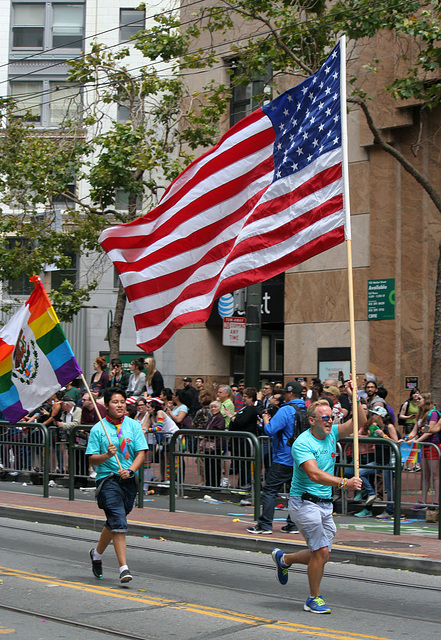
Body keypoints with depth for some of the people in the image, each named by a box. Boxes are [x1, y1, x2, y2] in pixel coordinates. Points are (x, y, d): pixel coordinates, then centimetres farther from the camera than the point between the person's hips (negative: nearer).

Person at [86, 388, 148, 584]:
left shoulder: (134, 425, 5)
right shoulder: (98, 429, -2)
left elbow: (141, 452, 0)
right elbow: (92, 459, -1)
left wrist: (130, 470, -16)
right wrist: (107, 455, -20)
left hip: (129, 480, 4)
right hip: (108, 479, -4)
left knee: (114, 522, 17)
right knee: (119, 523, -16)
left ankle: (97, 553, 42)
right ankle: (123, 567, -17)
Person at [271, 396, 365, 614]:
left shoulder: (332, 434, 7)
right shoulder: (302, 443, -16)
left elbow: (360, 422, 2)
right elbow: (314, 474, -29)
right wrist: (344, 483, -38)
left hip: (325, 504, 8)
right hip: (304, 502, -8)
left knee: (322, 555, 9)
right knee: (321, 551, -11)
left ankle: (284, 559, 35)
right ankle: (314, 599, 6)